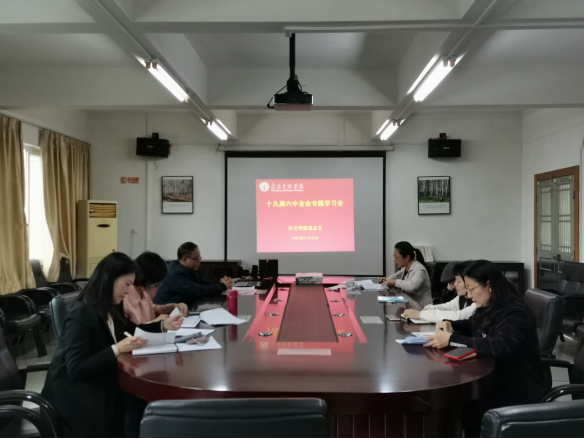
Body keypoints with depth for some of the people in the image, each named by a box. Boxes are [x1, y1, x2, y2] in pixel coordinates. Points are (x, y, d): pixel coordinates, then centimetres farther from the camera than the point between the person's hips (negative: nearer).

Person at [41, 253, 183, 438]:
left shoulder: (110, 310, 4)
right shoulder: (82, 315, -21)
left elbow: (130, 330, 20)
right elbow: (76, 369, -24)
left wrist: (163, 325, 6)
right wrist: (117, 349, -29)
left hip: (98, 384, 8)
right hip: (74, 394, -8)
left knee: (145, 401, -14)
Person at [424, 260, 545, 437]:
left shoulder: (515, 312, -21)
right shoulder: (489, 308, 4)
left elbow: (501, 347, -38)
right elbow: (473, 326, 24)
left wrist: (451, 340, -34)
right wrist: (450, 325, 1)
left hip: (519, 392, -7)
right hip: (497, 383, 7)